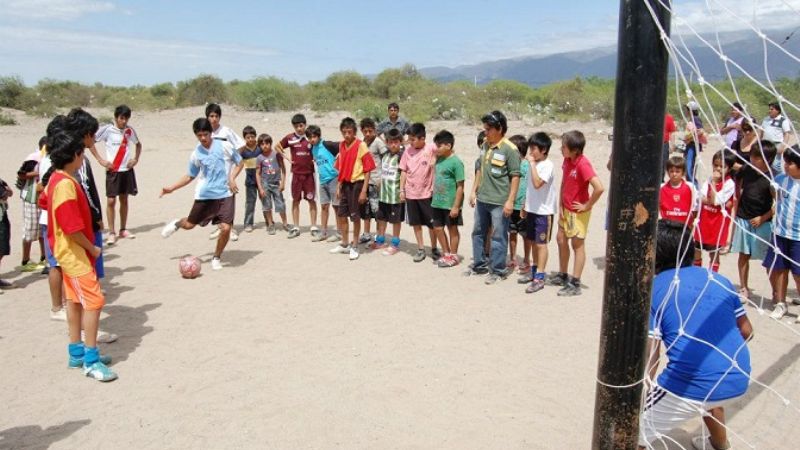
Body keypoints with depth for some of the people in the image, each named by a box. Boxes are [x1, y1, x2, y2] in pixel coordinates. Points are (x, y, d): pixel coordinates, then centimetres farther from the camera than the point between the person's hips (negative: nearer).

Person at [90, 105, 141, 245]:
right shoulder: (107, 129, -7)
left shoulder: (130, 131, 4)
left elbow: (138, 144, 21)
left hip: (127, 169, 4)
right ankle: (111, 233, 3)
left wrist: (136, 159, 6)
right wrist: (100, 160, -9)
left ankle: (123, 230, 21)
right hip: (113, 170, -3)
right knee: (111, 200, -4)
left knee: (124, 199, 10)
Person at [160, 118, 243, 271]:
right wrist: (171, 188, 9)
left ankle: (216, 257, 12)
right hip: (204, 195, 2)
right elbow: (190, 176, 14)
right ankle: (177, 224, 50)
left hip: (225, 194, -2)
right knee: (189, 225, 10)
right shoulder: (196, 154, 2)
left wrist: (232, 178, -9)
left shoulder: (224, 146, -6)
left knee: (226, 228, -13)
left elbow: (239, 162, 6)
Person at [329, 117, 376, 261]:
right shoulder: (341, 145, 6)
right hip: (345, 184, 6)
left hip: (357, 184, -6)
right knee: (341, 215, 13)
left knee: (356, 217, 3)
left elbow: (367, 169, -12)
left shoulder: (361, 146, -12)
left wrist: (364, 191, -16)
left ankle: (354, 246, 18)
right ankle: (345, 244, 29)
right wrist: (339, 186, 13)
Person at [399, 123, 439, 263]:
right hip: (410, 193, 4)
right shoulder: (408, 150, 1)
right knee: (416, 222, 11)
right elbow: (404, 171, 6)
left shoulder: (431, 148, -10)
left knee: (431, 223, 6)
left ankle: (434, 248, 23)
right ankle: (421, 249, 23)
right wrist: (402, 189, 4)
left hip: (427, 193, -3)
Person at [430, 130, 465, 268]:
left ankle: (453, 256, 21)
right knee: (438, 228, 14)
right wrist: (434, 197, 15)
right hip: (437, 203, 8)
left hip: (450, 204, -7)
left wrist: (456, 206, -18)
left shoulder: (456, 162, -15)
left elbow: (460, 186, -16)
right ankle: (446, 253, 30)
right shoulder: (439, 159, 7)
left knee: (452, 229, 7)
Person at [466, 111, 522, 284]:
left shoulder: (510, 150, -13)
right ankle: (479, 265, 31)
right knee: (478, 233, 16)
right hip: (482, 199, 8)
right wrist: (474, 191, 15)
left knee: (498, 236, 2)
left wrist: (510, 201, -16)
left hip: (499, 202, -7)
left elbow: (515, 177, -13)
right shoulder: (485, 145, 8)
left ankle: (497, 270, 15)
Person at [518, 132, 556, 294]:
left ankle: (539, 278, 3)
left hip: (543, 211, -8)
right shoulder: (534, 164, 9)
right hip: (532, 209, 8)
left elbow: (537, 183, -31)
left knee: (541, 243, -3)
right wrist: (525, 206, 18)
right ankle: (534, 271, 28)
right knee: (533, 242, 16)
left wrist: (532, 163, -25)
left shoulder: (547, 165, -16)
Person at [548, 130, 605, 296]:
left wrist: (587, 206, -21)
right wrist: (561, 204, 4)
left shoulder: (583, 164, -25)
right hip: (566, 209, 8)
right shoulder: (567, 160, 0)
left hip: (578, 212, -8)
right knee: (561, 240, 17)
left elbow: (599, 188, -32)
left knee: (577, 245, 1)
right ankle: (562, 276, 33)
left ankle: (575, 284, 10)